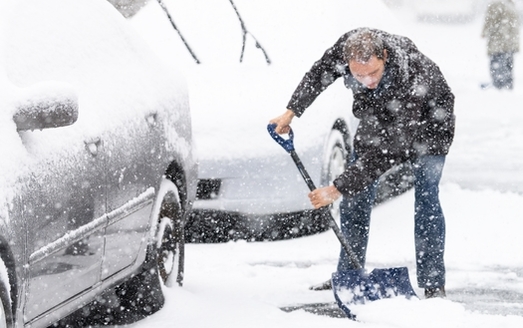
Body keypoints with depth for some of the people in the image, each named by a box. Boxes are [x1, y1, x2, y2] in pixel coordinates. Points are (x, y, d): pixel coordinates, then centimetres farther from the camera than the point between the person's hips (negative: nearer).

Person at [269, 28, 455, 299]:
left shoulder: (412, 81, -45)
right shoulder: (348, 45, -30)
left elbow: (386, 151, -43)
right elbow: (319, 73, -4)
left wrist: (337, 189, -42)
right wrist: (291, 112, -5)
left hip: (426, 125, -6)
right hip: (376, 118, 6)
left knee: (426, 197, -16)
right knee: (355, 196, 3)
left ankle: (433, 284, -12)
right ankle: (348, 275, 12)